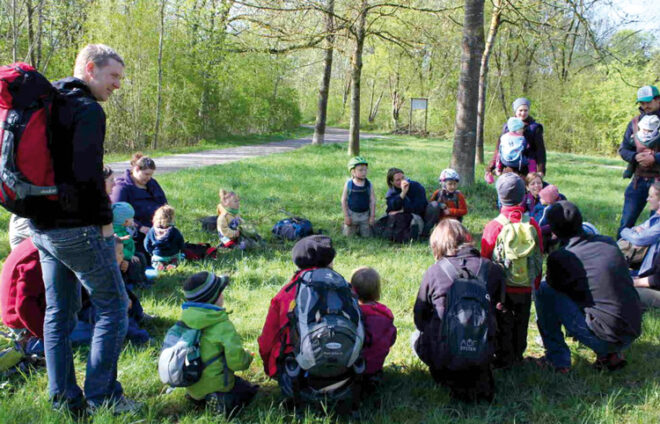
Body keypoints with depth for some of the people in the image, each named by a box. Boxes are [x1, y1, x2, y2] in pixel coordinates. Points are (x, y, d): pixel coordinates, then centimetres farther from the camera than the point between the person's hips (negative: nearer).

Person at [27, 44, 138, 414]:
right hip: (77, 228, -9)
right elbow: (88, 174, -23)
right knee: (114, 305, 3)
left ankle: (64, 399, 22)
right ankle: (102, 395, 7)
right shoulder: (88, 110, -14)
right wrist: (106, 223, -14)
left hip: (41, 226, 9)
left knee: (59, 311, 15)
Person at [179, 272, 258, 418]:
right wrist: (247, 356, -1)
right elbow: (237, 361, -24)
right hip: (215, 387, -7)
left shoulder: (186, 318, -5)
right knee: (250, 391, 16)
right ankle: (222, 401, -10)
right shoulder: (222, 326, -25)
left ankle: (201, 398, 7)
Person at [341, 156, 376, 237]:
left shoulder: (369, 184, -7)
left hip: (365, 214, 1)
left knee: (366, 235, 7)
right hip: (352, 214, -1)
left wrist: (372, 216, -5)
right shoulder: (348, 184, -10)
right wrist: (346, 216, -7)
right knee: (349, 235, 8)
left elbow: (372, 201, -4)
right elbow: (344, 200, -5)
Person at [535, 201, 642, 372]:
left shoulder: (559, 258, -11)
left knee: (543, 290, 1)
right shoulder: (608, 242, 6)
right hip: (633, 333, 6)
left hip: (604, 339, -6)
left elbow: (554, 287, 8)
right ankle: (610, 354, 18)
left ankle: (557, 358, 6)